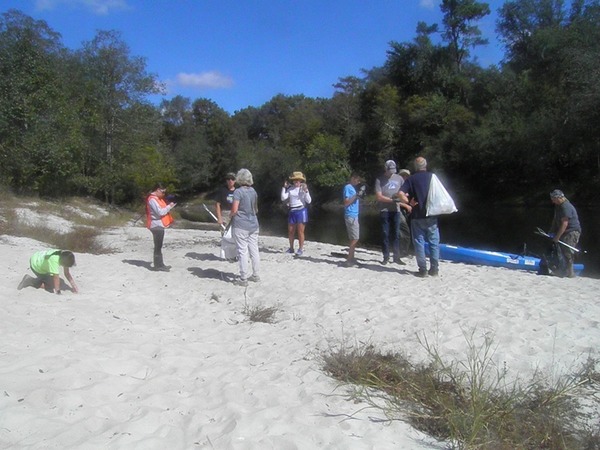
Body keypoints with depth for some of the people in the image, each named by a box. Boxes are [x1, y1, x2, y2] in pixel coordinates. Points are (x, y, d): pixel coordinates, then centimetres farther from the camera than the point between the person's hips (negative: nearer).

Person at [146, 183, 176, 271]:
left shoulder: (157, 198, 15)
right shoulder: (152, 199, -17)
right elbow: (160, 212, -22)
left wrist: (169, 207, 3)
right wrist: (169, 206, -12)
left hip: (159, 225, 10)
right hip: (156, 225, -10)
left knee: (159, 246, 14)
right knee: (158, 246, -4)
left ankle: (160, 264, 21)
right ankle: (158, 265, 1)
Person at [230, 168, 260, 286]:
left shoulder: (238, 192, -13)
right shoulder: (253, 191, 7)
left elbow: (234, 210, -17)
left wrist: (231, 216, 2)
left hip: (241, 226, -6)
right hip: (253, 224, 6)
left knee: (243, 251, -1)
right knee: (254, 250, 13)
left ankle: (243, 279, 4)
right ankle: (255, 275, 23)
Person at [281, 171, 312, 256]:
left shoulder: (303, 188, -3)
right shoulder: (290, 189, 6)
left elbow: (309, 201, -9)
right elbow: (283, 198, -1)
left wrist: (306, 191, -19)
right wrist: (284, 187, -4)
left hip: (301, 211, -4)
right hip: (292, 211, 4)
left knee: (300, 231, -2)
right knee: (290, 231, 9)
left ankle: (301, 249, 6)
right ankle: (291, 248, 21)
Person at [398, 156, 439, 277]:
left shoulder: (411, 179, -2)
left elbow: (401, 193, -15)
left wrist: (408, 202, -3)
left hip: (417, 216, -1)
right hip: (431, 215, 2)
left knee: (419, 242, 4)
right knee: (434, 242, 9)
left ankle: (423, 270, 4)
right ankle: (434, 269, 11)